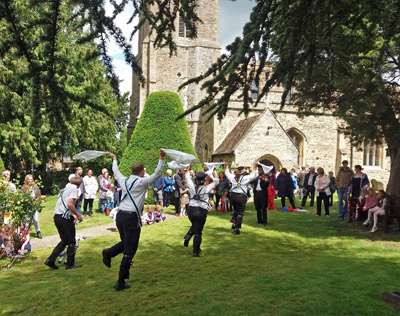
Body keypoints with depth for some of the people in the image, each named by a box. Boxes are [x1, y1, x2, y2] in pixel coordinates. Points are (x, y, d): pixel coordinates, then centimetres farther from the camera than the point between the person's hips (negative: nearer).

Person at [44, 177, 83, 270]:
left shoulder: (65, 189, 20)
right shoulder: (74, 189, -6)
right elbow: (70, 204, -20)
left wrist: (73, 215, 35)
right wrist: (78, 215, -11)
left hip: (57, 216, 8)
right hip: (65, 218, -8)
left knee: (64, 241, 18)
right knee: (71, 242, 4)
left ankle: (50, 260, 14)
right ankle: (70, 264, 11)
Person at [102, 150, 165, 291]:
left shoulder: (124, 180, 10)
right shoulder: (142, 182, -7)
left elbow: (116, 172, 29)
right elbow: (157, 174, -7)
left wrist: (114, 159, 44)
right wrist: (161, 158, -4)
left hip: (120, 215, 7)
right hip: (132, 218, -7)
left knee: (126, 243, 27)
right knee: (129, 252, 1)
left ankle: (109, 252, 0)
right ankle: (120, 283, 4)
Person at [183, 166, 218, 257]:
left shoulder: (192, 187, 0)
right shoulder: (206, 189, -8)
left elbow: (187, 176, 16)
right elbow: (216, 180, 3)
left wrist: (189, 167, 27)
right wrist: (214, 171, 14)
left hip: (191, 209, 3)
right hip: (202, 211, -3)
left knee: (194, 225, 30)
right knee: (198, 232, 4)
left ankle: (188, 236, 4)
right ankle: (196, 252, 8)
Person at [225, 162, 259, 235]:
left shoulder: (233, 177, 5)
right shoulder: (246, 178, -7)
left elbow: (227, 173, 23)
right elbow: (255, 175, -2)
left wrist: (226, 166, 36)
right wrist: (256, 167, 5)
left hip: (233, 195, 4)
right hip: (241, 196, -4)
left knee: (235, 210, 26)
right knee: (240, 213, 3)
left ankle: (234, 222, 15)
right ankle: (237, 228, -1)